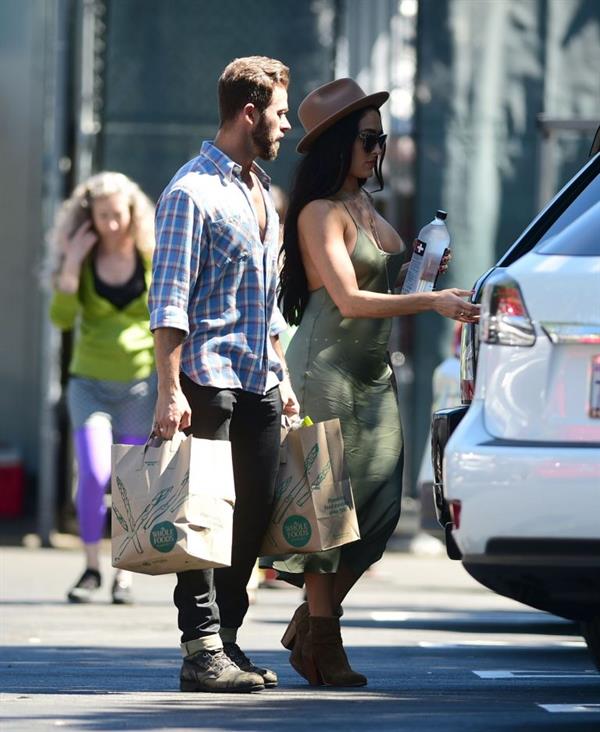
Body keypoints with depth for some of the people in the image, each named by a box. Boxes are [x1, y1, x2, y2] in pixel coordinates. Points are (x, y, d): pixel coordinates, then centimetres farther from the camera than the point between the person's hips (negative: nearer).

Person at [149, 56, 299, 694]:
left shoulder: (261, 192, 19)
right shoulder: (192, 192, -9)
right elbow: (169, 300, -13)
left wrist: (281, 376, 22)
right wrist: (169, 390, -20)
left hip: (258, 383, 8)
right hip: (209, 379, -8)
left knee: (252, 517, 7)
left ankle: (225, 640, 14)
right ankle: (202, 650, -6)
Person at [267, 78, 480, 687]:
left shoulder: (364, 207, 15)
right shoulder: (321, 211, -12)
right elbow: (349, 299, -20)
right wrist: (431, 301, -24)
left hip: (371, 373, 9)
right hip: (328, 369, -8)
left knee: (379, 505, 4)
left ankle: (312, 622, 16)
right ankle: (321, 643, 3)